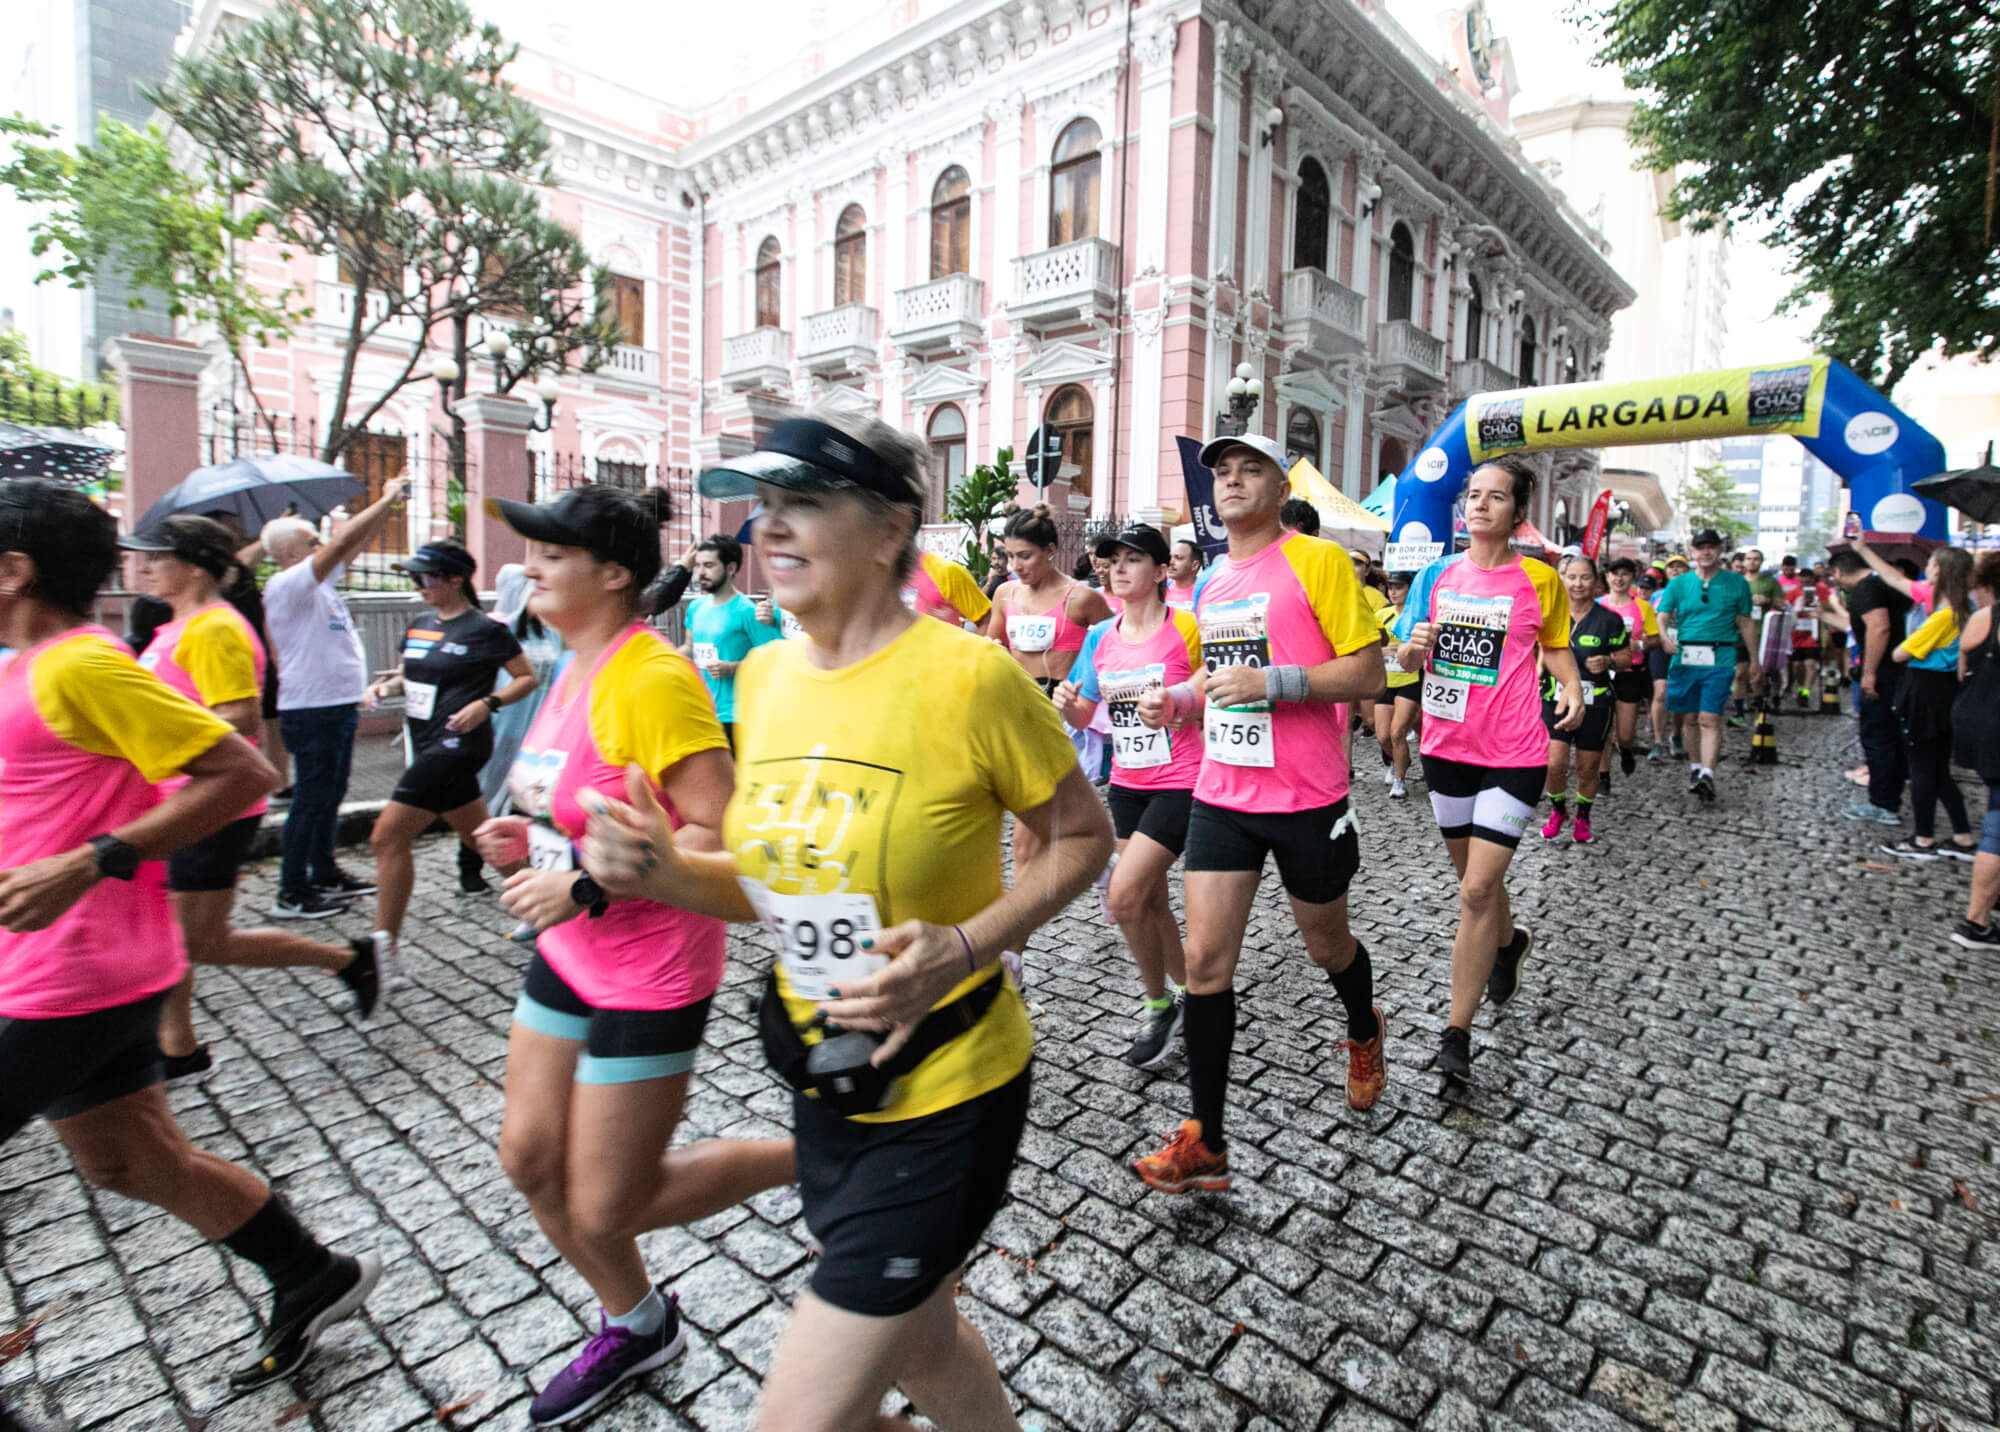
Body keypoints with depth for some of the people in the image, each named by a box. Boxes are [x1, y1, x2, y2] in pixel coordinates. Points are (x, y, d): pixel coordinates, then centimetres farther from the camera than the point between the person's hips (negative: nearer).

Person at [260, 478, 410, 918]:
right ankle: (292, 894, 4)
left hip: (338, 706, 9)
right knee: (311, 799, -4)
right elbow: (343, 542, -21)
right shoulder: (286, 585, -14)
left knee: (331, 795, 17)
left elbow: (356, 545, 16)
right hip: (311, 711, -9)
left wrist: (388, 506, 5)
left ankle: (325, 875, 29)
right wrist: (386, 500, -15)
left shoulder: (318, 581, 12)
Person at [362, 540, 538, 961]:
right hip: (427, 745, 8)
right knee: (479, 839, 15)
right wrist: (385, 685, 4)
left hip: (456, 745, -8)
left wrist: (486, 704, -19)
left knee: (388, 836, -10)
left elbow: (527, 678, -6)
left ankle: (384, 944, 1)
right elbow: (407, 673, 25)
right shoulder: (420, 623, 13)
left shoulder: (484, 629, -9)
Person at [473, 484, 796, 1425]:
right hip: (569, 952, 9)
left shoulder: (650, 677, -23)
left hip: (648, 969, -9)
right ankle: (634, 1325, 42)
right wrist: (534, 836, 5)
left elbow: (719, 833, -27)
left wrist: (585, 885, -26)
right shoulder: (577, 670, 6)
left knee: (608, 1208, 5)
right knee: (529, 1157, 18)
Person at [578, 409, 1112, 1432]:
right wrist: (667, 872, -10)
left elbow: (1082, 836, -9)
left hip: (944, 1091, -6)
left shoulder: (968, 675, -21)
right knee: (916, 1341, 28)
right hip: (825, 1082, 7)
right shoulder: (764, 674, -1)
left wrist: (964, 947, -22)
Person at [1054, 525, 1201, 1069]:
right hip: (1126, 783, 6)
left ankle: (1159, 1004, 9)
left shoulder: (1185, 630, -12)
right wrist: (1069, 706, -11)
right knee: (1151, 901, 15)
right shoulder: (1101, 637, 4)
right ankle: (1189, 989, 37)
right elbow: (1087, 714, 11)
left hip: (1179, 783, -6)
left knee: (1124, 894, -14)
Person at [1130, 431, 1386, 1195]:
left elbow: (1368, 674, -12)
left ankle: (1363, 1031, 53)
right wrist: (1178, 700, 3)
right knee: (1206, 958, -1)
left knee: (1326, 943, 17)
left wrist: (1271, 682, -25)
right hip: (1221, 795, 5)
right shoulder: (1213, 580, 10)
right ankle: (1204, 1141, 11)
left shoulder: (1317, 561, -9)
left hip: (1307, 800, -4)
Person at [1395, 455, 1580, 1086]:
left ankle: (1456, 1034, 1)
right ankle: (1509, 942, 53)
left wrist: (1571, 687, -7)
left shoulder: (1538, 578, -2)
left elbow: (1554, 644, 13)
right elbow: (1406, 659, 7)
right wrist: (1415, 646, -16)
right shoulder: (1437, 575, 4)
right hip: (1446, 746, 4)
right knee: (1474, 876, 20)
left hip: (1512, 754, -4)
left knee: (1478, 890, -9)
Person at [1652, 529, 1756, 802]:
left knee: (1710, 719, -10)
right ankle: (1695, 768, 25)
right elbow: (1661, 617, -2)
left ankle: (1707, 775, -14)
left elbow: (1745, 624, 13)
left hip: (1719, 659, -2)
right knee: (1691, 717, 10)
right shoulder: (1679, 583, 8)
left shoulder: (1736, 583, 8)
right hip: (1685, 657, 2)